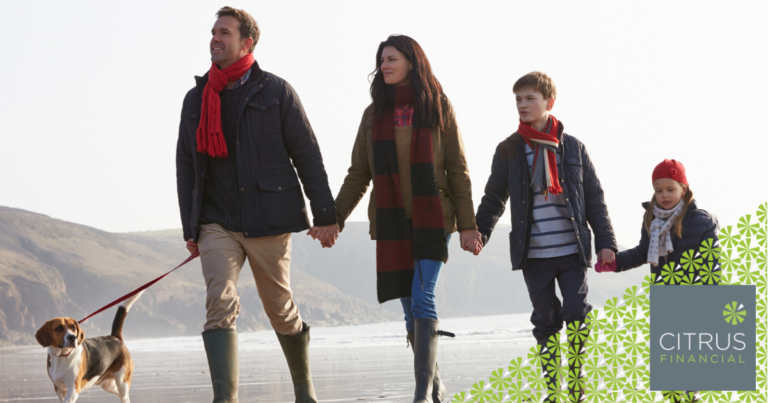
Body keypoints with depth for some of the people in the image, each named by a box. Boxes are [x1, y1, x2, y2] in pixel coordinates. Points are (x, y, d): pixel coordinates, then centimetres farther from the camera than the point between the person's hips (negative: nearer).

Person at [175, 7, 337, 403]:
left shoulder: (275, 92, 2)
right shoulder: (195, 99, 12)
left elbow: (307, 155, 1)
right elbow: (185, 167, 16)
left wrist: (324, 214, -3)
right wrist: (190, 228, 9)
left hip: (268, 220, -2)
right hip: (217, 223, 2)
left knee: (281, 310, 7)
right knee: (220, 304, -16)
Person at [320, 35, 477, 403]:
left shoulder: (438, 109, 2)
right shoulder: (375, 114, 10)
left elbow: (457, 171, 2)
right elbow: (358, 175, 11)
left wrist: (467, 224, -4)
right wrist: (335, 218, 0)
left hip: (432, 219, -3)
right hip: (392, 222, 3)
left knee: (422, 297, -16)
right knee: (411, 307, 4)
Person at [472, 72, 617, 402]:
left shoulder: (573, 148, 6)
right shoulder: (509, 150, 6)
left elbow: (594, 198, 8)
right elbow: (494, 198, 10)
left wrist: (605, 242, 2)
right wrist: (479, 232, -6)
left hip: (572, 250, -1)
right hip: (533, 254, 1)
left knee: (577, 314, -6)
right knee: (545, 320, 5)